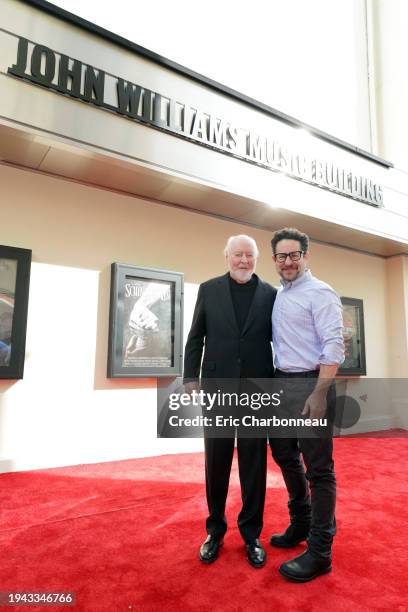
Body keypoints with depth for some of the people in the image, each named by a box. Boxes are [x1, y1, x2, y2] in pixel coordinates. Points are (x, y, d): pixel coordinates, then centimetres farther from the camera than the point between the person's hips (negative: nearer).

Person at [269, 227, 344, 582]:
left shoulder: (319, 293, -10)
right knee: (285, 456, 20)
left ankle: (319, 552, 19)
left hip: (310, 384, -8)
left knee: (318, 468, 3)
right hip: (281, 383, 8)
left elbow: (334, 346, -17)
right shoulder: (278, 295, 13)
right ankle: (301, 525, 41)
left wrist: (319, 393, -23)